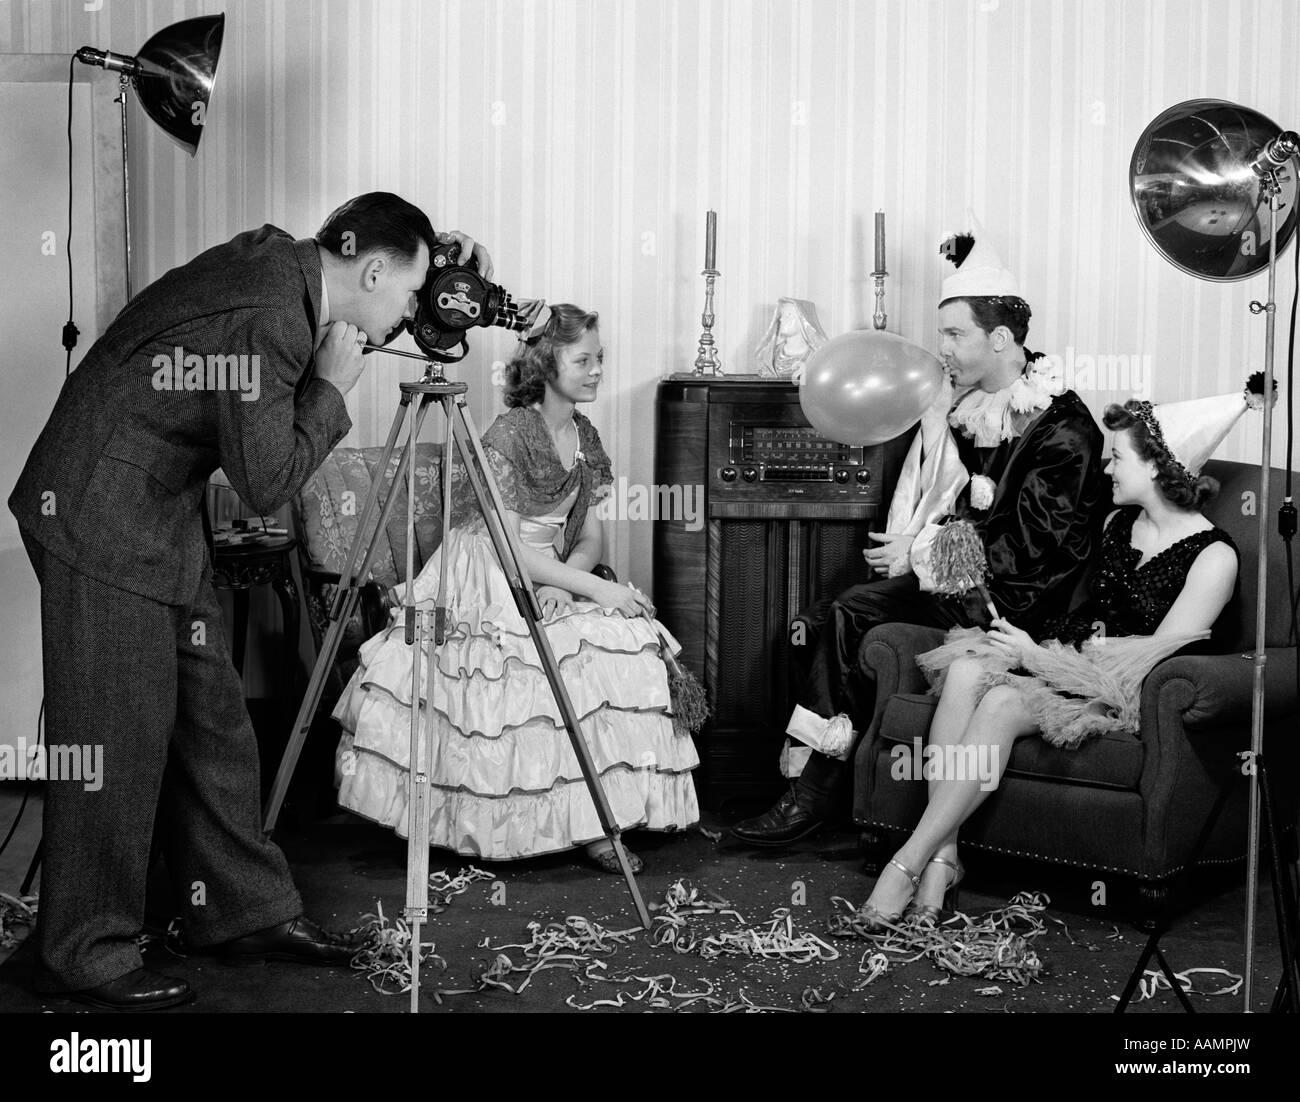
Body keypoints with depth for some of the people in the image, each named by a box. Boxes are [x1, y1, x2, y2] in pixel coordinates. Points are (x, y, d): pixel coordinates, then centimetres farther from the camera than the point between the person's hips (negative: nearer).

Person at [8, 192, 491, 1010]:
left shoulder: (284, 262, 2)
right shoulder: (263, 320, -25)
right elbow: (270, 482, -21)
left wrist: (435, 258, 9)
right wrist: (332, 387, -10)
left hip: (166, 517, 10)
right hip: (99, 518, -10)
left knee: (213, 720, 12)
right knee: (116, 740, -4)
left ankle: (245, 910, 22)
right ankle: (84, 956, 9)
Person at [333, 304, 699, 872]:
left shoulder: (584, 436, 8)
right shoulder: (509, 434, -14)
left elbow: (589, 535, 9)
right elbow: (508, 544, -18)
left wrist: (565, 581, -13)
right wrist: (596, 588, -21)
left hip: (555, 578, 7)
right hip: (485, 583, -6)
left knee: (620, 650, -16)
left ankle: (593, 823, -12)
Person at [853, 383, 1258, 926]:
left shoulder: (1214, 555, -9)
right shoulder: (1119, 522, 15)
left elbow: (1163, 648, -15)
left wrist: (1039, 657, -14)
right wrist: (1032, 645, 0)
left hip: (1126, 694, -7)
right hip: (1073, 662, 7)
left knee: (1003, 703, -33)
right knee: (964, 671, -25)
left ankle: (910, 860, -30)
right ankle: (942, 854, -32)